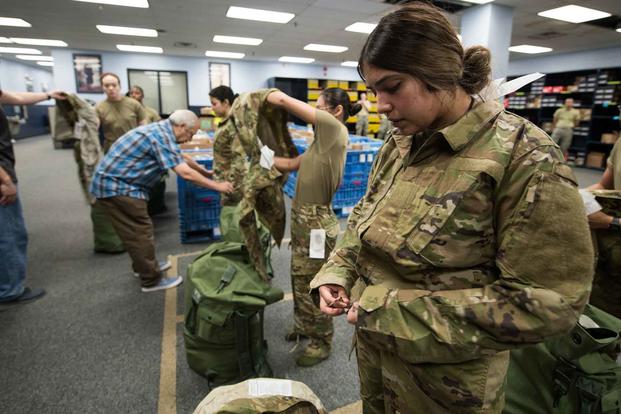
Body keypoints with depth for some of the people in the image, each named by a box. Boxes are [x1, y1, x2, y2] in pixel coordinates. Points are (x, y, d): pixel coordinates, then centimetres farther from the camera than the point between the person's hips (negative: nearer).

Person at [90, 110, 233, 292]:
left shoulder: (162, 130, 9)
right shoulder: (161, 136, -22)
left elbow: (182, 158, 24)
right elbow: (185, 173, -27)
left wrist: (205, 172, 33)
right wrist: (217, 186, -18)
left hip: (115, 181, 10)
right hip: (116, 185, -10)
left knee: (137, 229, 21)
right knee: (140, 231, -2)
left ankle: (144, 265, 38)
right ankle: (151, 280, 9)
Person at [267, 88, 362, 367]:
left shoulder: (335, 129, -15)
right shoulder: (323, 140, 12)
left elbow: (282, 100, -13)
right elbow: (291, 164, 13)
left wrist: (262, 97, 4)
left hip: (316, 222, -9)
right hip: (303, 219, 9)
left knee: (311, 286, 7)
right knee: (300, 280, 23)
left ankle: (321, 343, 28)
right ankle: (304, 325, 46)